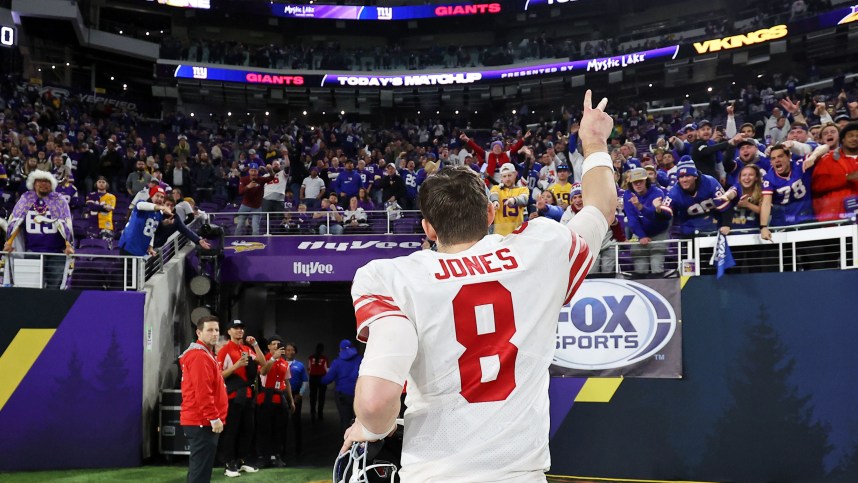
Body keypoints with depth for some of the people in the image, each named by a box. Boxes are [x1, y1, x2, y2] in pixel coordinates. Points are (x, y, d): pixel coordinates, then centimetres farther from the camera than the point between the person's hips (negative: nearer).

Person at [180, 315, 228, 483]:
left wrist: (214, 417, 22)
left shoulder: (205, 354, 18)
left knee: (199, 466, 16)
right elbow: (202, 392, -23)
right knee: (201, 468, -8)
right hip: (202, 422, -11)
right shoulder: (200, 356, -16)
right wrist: (214, 418, -21)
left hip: (200, 420, 11)